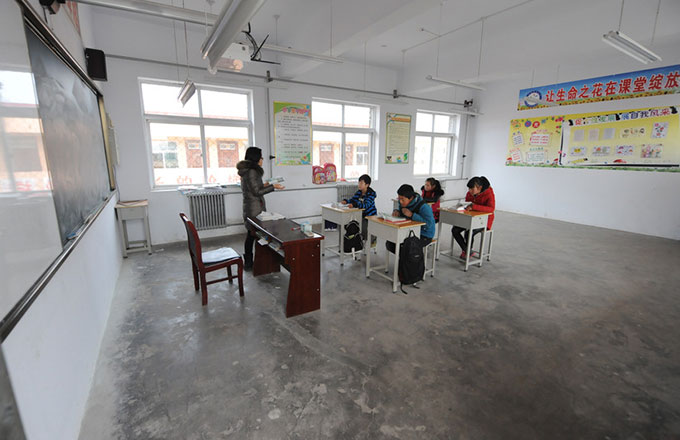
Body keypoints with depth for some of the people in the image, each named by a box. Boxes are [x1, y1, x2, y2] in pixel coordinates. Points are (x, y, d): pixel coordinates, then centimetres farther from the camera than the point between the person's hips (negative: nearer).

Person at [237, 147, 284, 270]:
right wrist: (273, 187, -11)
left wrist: (263, 186, 18)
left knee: (251, 234, 14)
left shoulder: (246, 170, 14)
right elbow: (256, 192, -17)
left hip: (249, 207, 10)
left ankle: (248, 262, 22)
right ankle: (249, 263, 5)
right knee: (254, 234, -3)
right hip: (255, 208, -10)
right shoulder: (252, 172, -16)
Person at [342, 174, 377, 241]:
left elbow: (366, 205, -33)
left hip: (370, 216, -7)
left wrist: (355, 204, -47)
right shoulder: (359, 192, 4)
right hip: (361, 215, 7)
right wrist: (346, 201, -17)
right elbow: (352, 200, 5)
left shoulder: (371, 193, -18)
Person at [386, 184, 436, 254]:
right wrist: (397, 211, -9)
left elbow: (429, 224, -32)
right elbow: (402, 215, 16)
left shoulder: (423, 207, -25)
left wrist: (411, 215, -35)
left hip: (424, 235, -8)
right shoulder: (403, 203, -3)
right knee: (389, 244, -6)